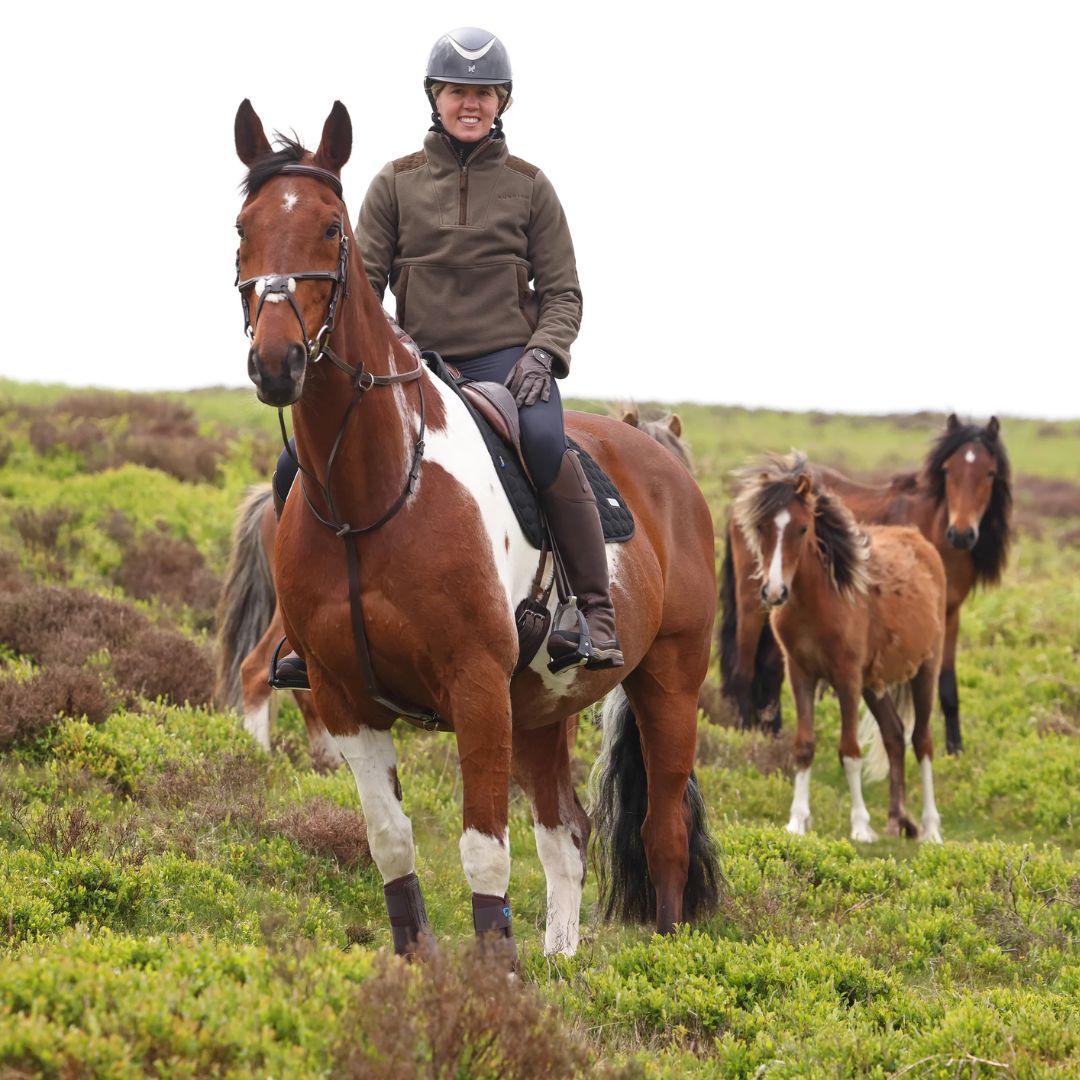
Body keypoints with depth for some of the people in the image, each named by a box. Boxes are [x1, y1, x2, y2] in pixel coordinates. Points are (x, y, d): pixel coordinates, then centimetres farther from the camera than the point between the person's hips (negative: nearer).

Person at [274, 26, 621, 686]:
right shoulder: (396, 184, 11)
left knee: (545, 442, -36)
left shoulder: (529, 186, 9)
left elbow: (562, 292, 7)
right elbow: (364, 282, 10)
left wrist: (542, 353, -12)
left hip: (507, 362, -2)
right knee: (304, 461, -14)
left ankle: (598, 613, -27)